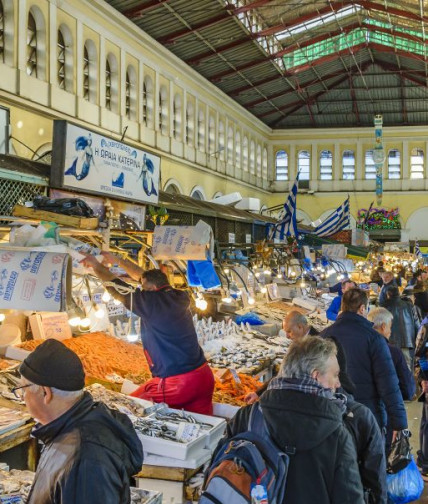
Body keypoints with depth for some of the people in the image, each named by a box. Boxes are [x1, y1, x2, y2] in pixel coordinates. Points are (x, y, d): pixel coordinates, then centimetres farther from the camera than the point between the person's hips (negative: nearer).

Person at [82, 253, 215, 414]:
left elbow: (115, 286, 1)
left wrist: (96, 265, 17)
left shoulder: (152, 301, -12)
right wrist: (118, 260, 30)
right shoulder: (180, 298, 7)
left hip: (177, 383, -7)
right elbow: (147, 277, 21)